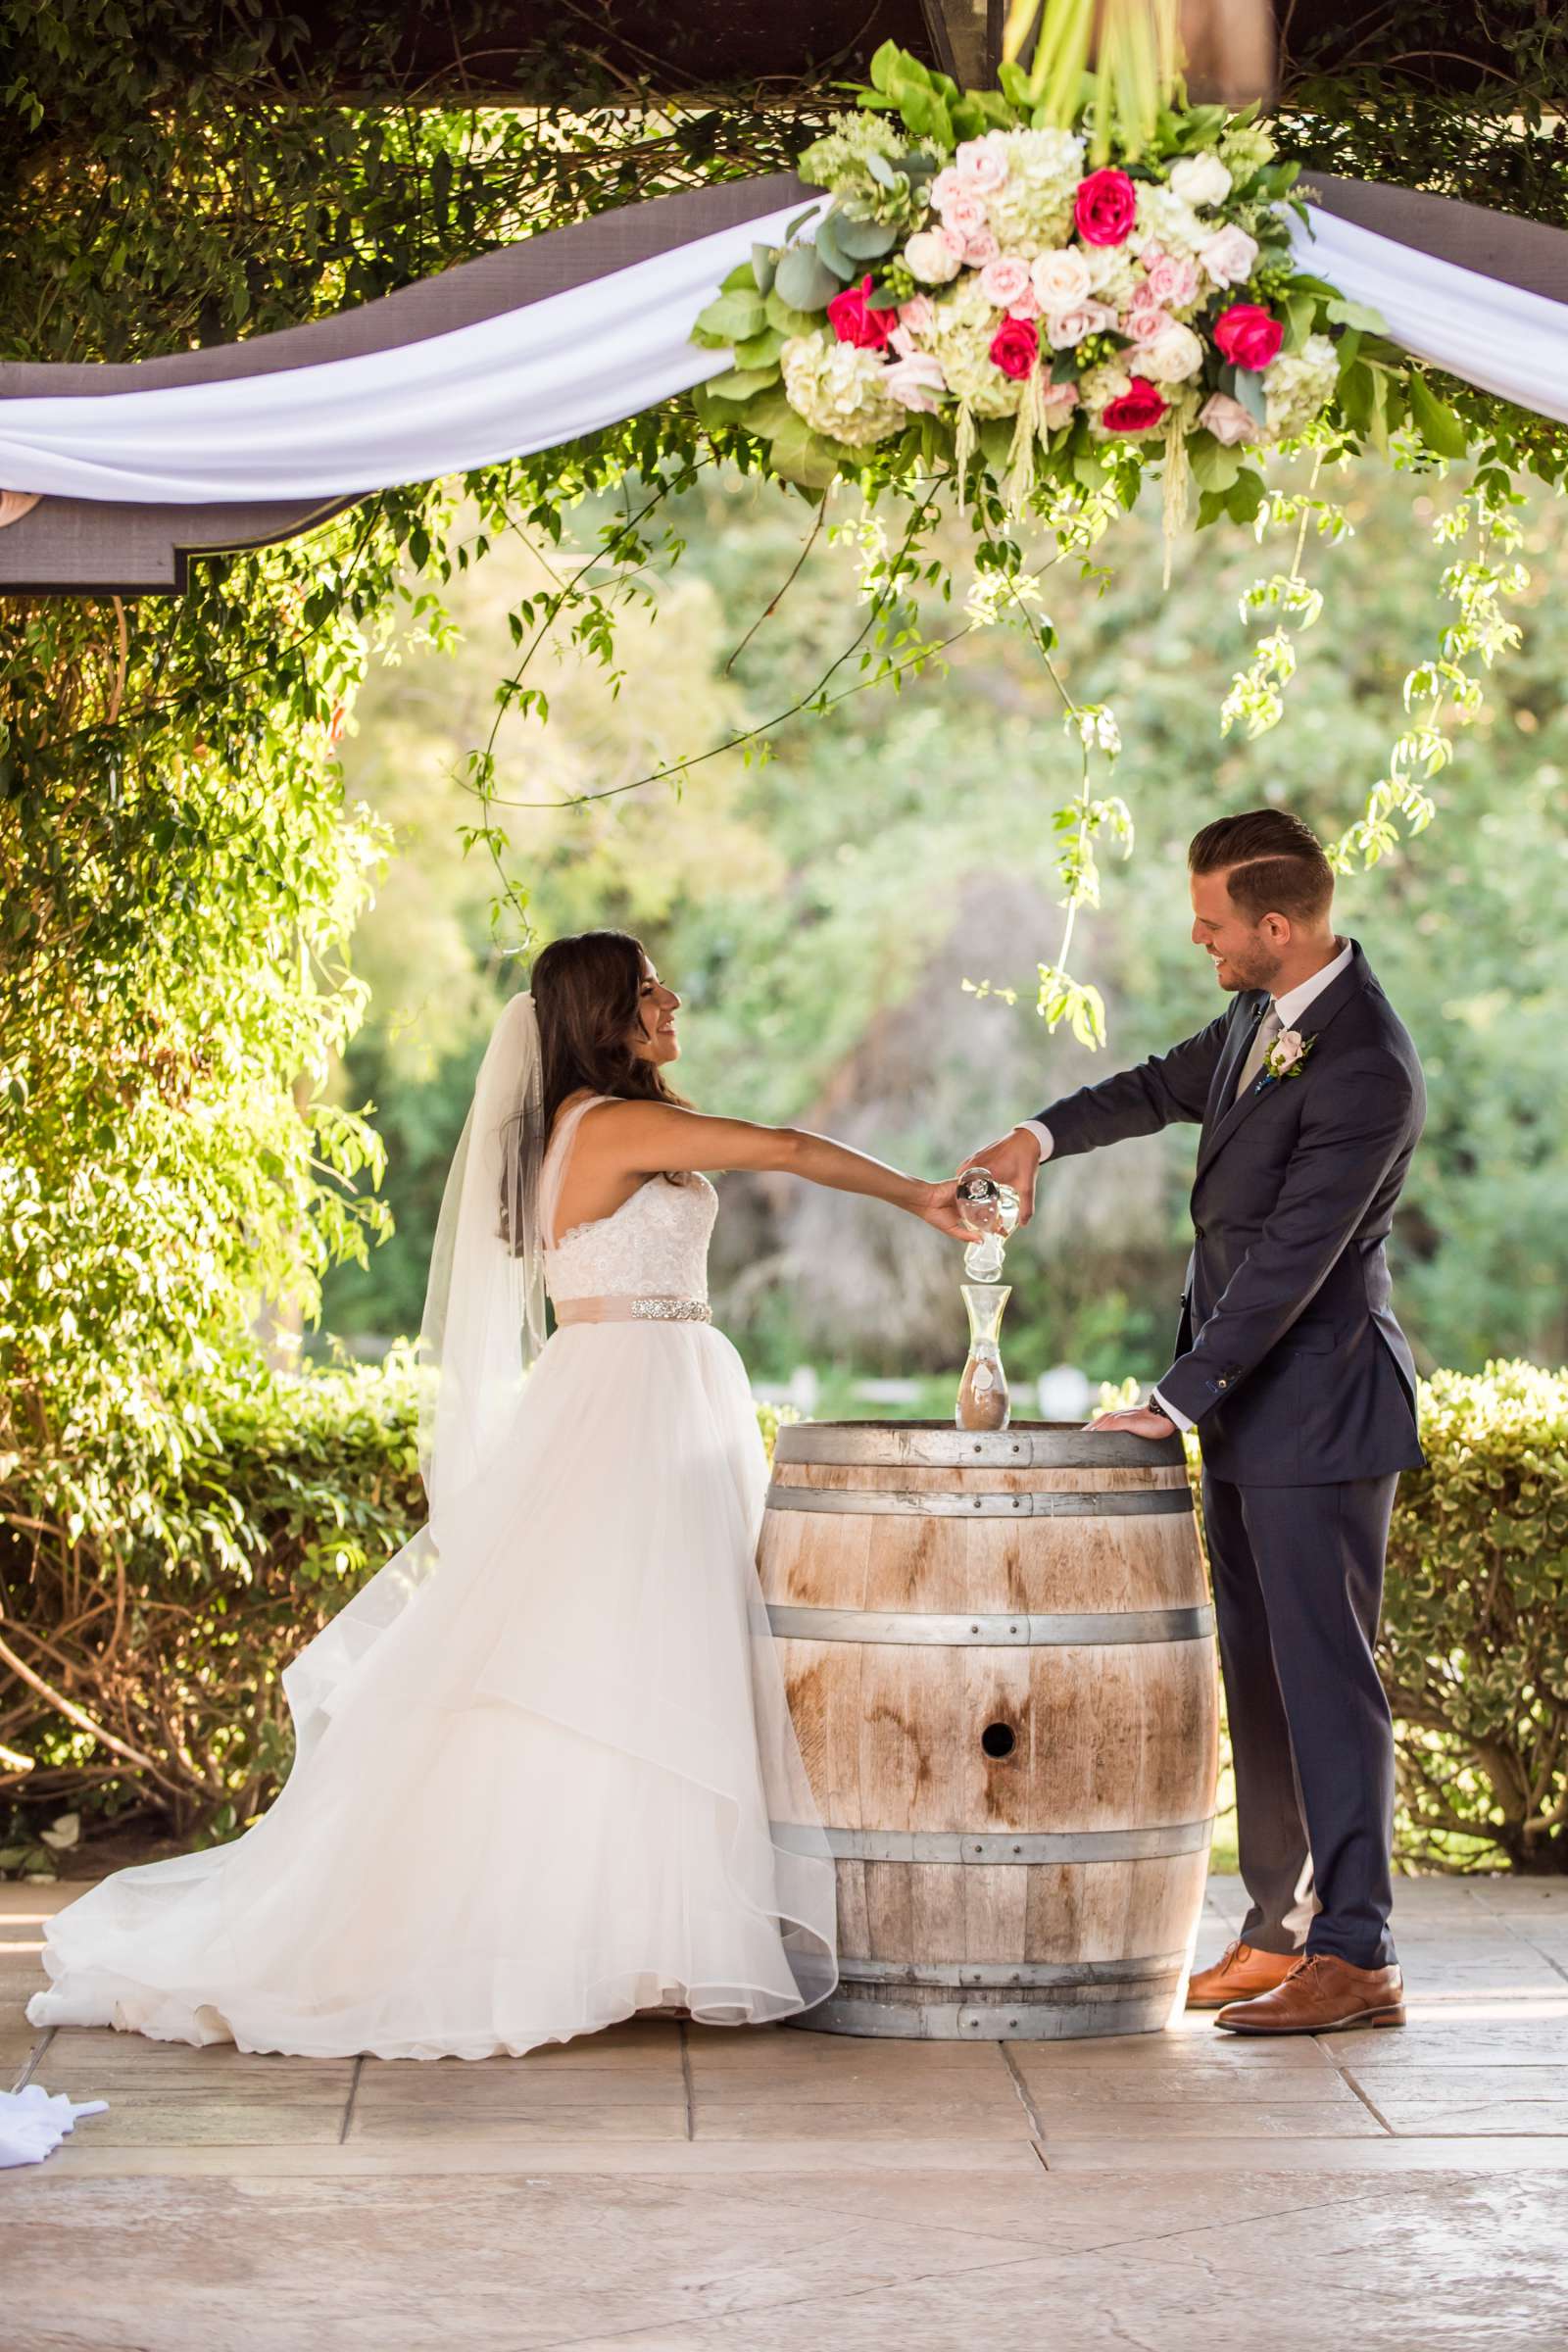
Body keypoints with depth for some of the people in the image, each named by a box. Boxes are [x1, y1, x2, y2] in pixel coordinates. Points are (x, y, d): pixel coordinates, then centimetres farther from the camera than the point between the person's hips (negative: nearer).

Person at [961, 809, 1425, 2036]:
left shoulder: (1366, 1070, -23)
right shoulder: (1268, 1011, 6)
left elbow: (1289, 1259, -24)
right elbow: (1172, 1084, 25)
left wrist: (1178, 1400, -20)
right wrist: (1045, 1133, 10)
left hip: (1318, 1406, -10)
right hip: (1248, 1403, 10)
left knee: (1324, 1676, -7)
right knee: (1258, 1674, 13)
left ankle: (1358, 1956, -1)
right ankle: (1277, 1933, 21)